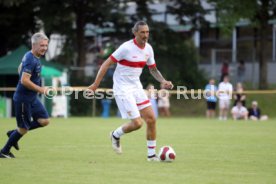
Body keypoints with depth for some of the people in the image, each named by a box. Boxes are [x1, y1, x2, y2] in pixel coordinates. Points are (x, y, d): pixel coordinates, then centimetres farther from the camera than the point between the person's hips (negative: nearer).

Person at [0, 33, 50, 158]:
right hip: (23, 99, -9)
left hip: (32, 98, 9)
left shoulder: (30, 56, 8)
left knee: (44, 121, 6)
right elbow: (24, 81, -29)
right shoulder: (31, 60, -22)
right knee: (24, 128, 0)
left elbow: (20, 68, 24)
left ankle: (14, 134, 19)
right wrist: (40, 89, -23)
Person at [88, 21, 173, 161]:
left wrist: (163, 81, 0)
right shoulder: (126, 48, -18)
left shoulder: (148, 48, 3)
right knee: (137, 123, -12)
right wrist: (96, 84, -17)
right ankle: (116, 135, 18)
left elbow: (153, 69, 17)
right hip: (122, 89, -7)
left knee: (151, 119, -1)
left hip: (136, 87, 7)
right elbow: (106, 64, -14)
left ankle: (151, 155, 11)